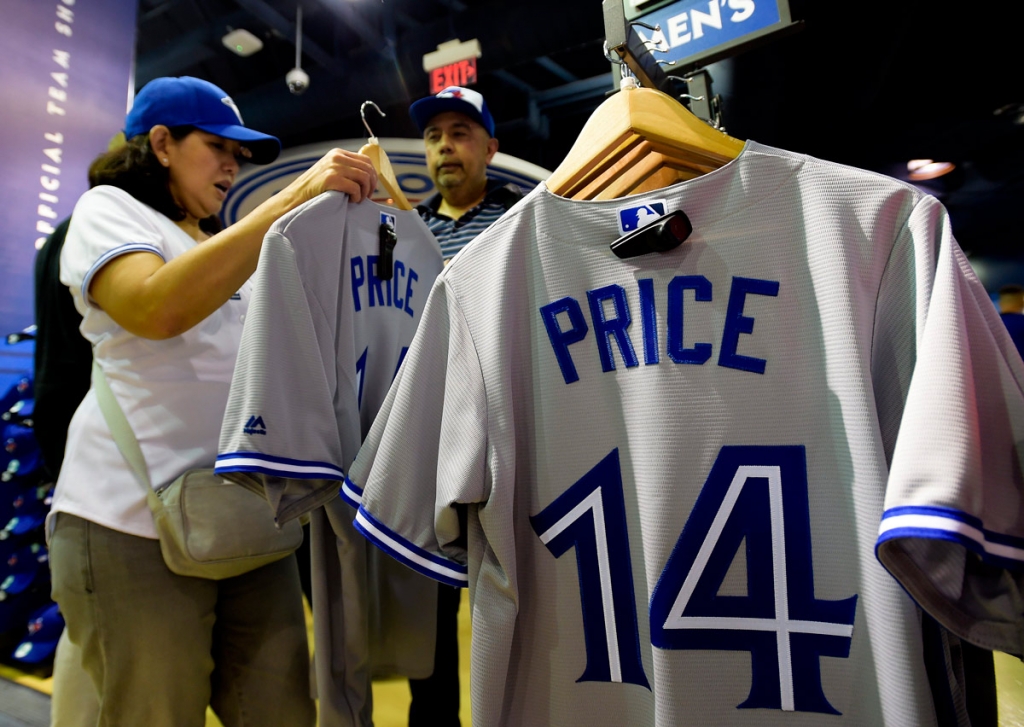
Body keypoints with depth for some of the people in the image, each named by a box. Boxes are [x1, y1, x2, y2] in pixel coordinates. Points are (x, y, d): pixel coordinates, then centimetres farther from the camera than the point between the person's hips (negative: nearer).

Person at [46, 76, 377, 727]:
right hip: (136, 526, -6)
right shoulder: (108, 209, 1)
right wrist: (295, 198, -22)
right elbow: (158, 308, -22)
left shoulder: (228, 246, 24)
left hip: (251, 521, 7)